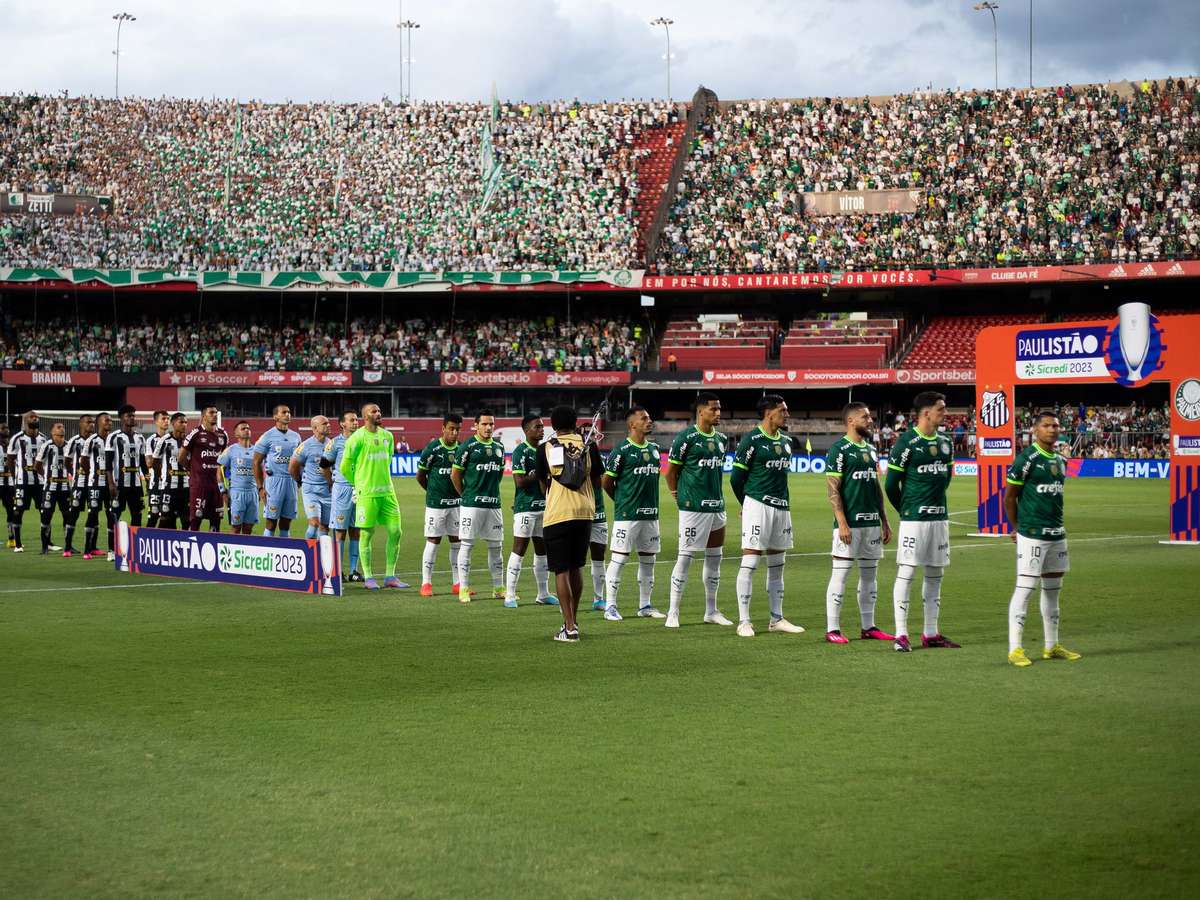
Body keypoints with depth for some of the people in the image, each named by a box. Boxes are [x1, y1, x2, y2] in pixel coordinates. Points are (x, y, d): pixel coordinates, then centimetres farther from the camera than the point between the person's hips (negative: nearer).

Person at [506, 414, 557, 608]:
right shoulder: (521, 451, -10)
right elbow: (520, 481, -18)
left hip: (543, 506, 8)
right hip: (525, 506, -8)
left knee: (542, 550, 12)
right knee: (519, 550, -6)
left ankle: (543, 594, 21)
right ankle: (510, 595, -3)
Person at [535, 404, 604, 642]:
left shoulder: (545, 449, 2)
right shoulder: (588, 446, 5)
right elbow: (597, 481, 11)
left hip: (557, 514, -3)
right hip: (584, 512, 3)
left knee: (562, 571, -1)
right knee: (576, 567, 18)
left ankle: (570, 628, -7)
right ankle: (573, 621, 26)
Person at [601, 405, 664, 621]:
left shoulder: (654, 449, 12)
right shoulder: (621, 451, -9)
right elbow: (606, 482, -3)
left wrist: (650, 501, 15)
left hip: (650, 514, 7)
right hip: (627, 514, -7)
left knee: (648, 560, 10)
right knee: (619, 558, -5)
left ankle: (645, 605, 20)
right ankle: (610, 606, 1)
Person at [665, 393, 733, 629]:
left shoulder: (721, 439, 12)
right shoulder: (686, 438, -10)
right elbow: (671, 471, -4)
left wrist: (718, 495, 16)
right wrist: (677, 494, -2)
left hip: (717, 506, 7)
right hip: (693, 507, -7)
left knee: (714, 557, 11)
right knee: (686, 557, -5)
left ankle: (711, 611, 21)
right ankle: (673, 612, 1)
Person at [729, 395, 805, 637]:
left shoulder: (786, 441, 13)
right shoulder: (752, 440, -10)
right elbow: (736, 478, -5)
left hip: (781, 506, 8)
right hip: (758, 505, -8)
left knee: (777, 566, 12)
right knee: (749, 563, -6)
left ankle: (776, 619, 19)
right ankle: (743, 622, -3)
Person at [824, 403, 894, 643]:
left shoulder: (871, 450, 15)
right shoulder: (839, 450, -9)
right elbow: (833, 490, -13)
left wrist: (885, 521, 16)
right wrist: (842, 523, -19)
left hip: (871, 522, 8)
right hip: (850, 523, -8)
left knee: (869, 574, 11)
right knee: (840, 574, -5)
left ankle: (869, 627, 18)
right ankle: (832, 629, -1)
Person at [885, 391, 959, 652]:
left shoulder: (945, 443, 11)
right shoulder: (907, 442, -10)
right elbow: (891, 484, -6)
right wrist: (906, 510, 5)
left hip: (940, 517, 7)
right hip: (914, 519, -7)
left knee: (935, 576, 10)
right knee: (905, 574, -5)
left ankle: (931, 634, 17)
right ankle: (901, 635, -3)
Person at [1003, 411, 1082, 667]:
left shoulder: (1060, 461, 13)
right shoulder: (1027, 459, -11)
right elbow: (1009, 497, -6)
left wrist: (1055, 525, 16)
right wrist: (1018, 527, 2)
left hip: (1057, 534, 8)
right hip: (1032, 536, -8)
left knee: (1053, 589, 13)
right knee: (1025, 589, -8)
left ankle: (1051, 646, 21)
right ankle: (1015, 649, -5)